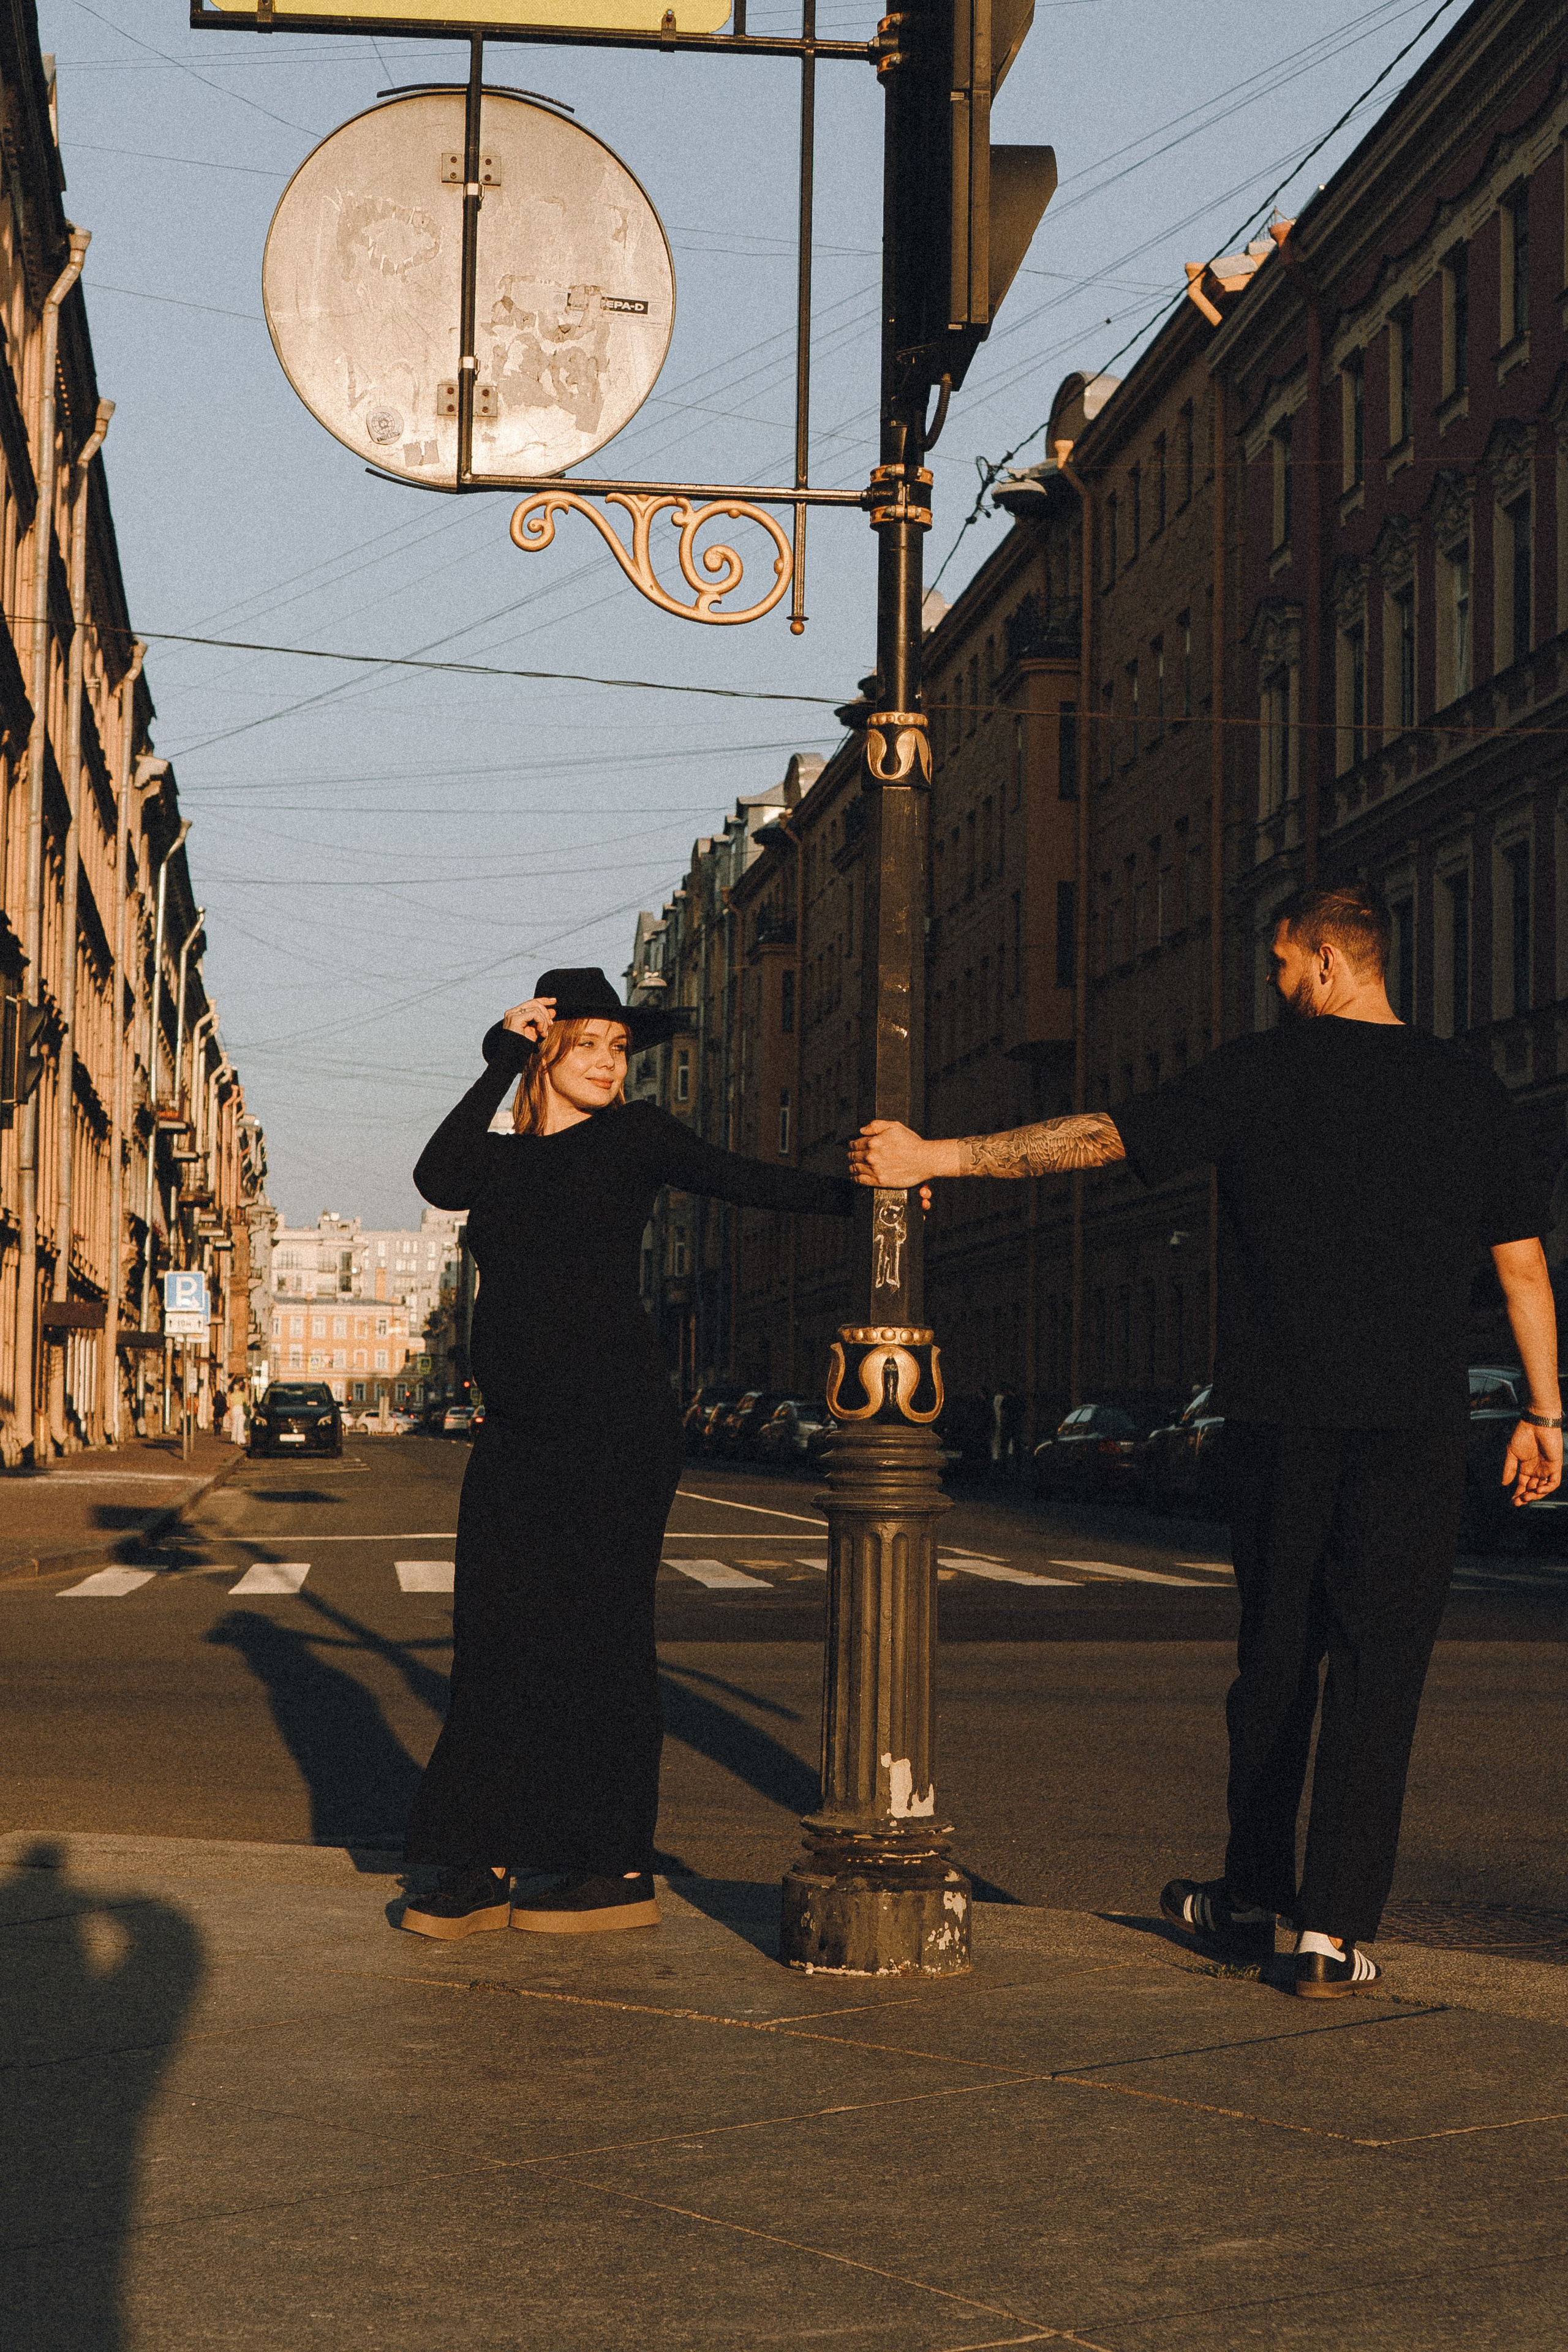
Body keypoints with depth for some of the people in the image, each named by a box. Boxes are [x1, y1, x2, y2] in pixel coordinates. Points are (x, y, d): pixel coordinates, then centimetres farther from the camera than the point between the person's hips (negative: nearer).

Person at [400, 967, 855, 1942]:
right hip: (517, 1431, 5)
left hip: (615, 1422, -5)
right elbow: (437, 1180, -8)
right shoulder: (501, 1160, 14)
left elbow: (747, 1182, -6)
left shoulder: (635, 1136, 4)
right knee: (498, 1633, 3)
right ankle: (485, 1866, 8)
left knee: (600, 1633, -3)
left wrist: (858, 1193, -20)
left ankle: (624, 1870, 4)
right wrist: (502, 1060, -6)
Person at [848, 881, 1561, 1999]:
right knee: (1379, 1665, 0)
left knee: (1276, 1654, 13)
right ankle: (1337, 1928, -6)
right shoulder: (1470, 1089, 6)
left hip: (1281, 1415, 0)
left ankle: (1251, 1899, 24)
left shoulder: (1264, 1071, 0)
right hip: (1418, 1424, 0)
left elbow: (1096, 1138, -1)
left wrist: (934, 1157, 5)